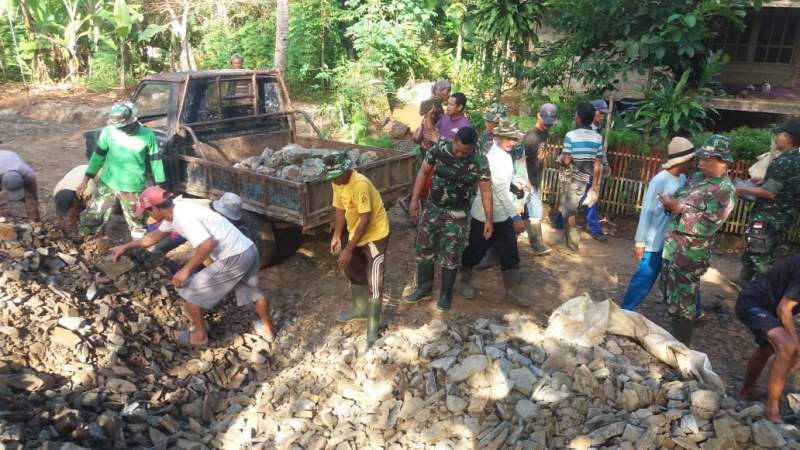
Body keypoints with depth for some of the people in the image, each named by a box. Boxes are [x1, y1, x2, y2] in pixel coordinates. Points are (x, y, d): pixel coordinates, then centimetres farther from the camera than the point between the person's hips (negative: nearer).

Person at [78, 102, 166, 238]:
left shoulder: (148, 136, -8)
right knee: (89, 221, 8)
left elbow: (156, 161, -1)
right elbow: (98, 155, 4)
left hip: (134, 189, -1)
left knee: (138, 227, 11)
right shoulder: (109, 132, -6)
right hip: (107, 185, 1)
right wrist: (86, 180, 3)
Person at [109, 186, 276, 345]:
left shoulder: (183, 217, -17)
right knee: (254, 292, 30)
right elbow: (155, 236, 30)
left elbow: (208, 244, -27)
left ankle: (200, 335, 24)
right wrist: (126, 247, 34)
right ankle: (266, 328, 50)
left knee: (189, 290, 7)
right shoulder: (175, 211, 14)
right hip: (249, 250, 10)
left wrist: (186, 269, -17)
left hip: (234, 258, -10)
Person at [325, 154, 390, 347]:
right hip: (357, 234, 9)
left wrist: (349, 249, -28)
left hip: (375, 235, -9)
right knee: (353, 270, 21)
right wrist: (337, 236, 1)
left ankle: (373, 326, 6)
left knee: (374, 282, -5)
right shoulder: (337, 183, -5)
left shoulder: (360, 184, -31)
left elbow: (365, 219, -30)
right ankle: (361, 309, 42)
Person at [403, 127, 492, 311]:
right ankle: (424, 289, 30)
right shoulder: (439, 148, -14)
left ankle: (446, 294, 27)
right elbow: (423, 172, -2)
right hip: (432, 208, 3)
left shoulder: (480, 161, -17)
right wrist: (415, 199, -4)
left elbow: (485, 191, -8)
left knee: (450, 255, 6)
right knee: (424, 249, 12)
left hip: (457, 214, -2)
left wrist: (489, 220, -5)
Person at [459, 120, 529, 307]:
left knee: (510, 253, 8)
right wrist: (516, 216, -28)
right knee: (475, 251, 10)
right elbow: (501, 190, -28)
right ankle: (464, 281, 31)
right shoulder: (495, 157, -23)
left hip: (503, 215, 8)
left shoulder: (504, 154, 6)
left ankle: (512, 290, 19)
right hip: (486, 215, -8)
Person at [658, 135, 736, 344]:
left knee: (682, 304, 2)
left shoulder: (725, 191, -15)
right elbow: (678, 199, 19)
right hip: (672, 246, 9)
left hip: (690, 255, -8)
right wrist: (669, 203, -4)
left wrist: (678, 208, -22)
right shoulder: (697, 177, 9)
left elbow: (706, 226, -21)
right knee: (670, 296, 21)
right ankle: (674, 339, 38)